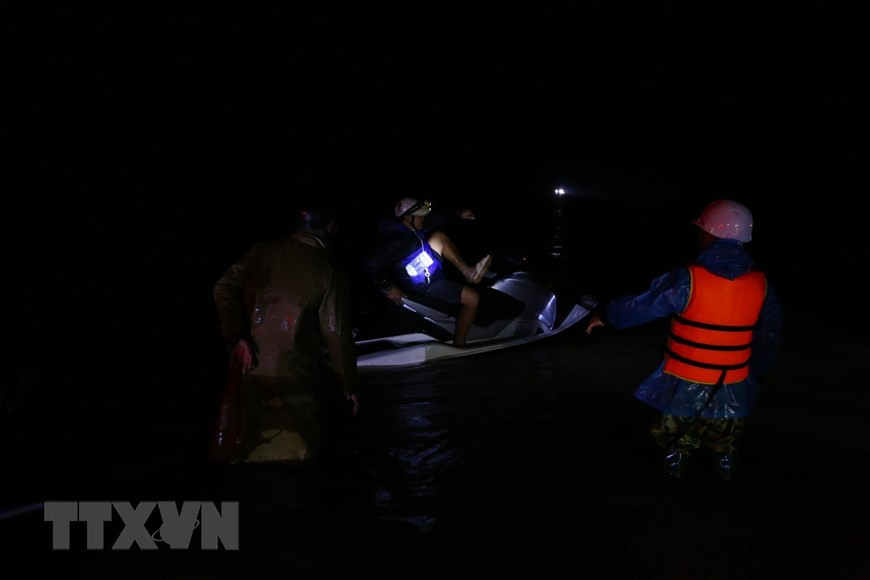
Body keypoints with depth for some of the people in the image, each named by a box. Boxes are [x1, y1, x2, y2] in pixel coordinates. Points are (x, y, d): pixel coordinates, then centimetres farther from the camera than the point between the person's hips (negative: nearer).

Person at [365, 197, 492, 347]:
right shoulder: (398, 240, -31)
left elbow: (436, 220, 15)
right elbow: (372, 264, -35)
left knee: (439, 236, 9)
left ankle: (467, 271, 7)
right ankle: (459, 345, -5)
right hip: (425, 285, -10)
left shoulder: (413, 227, -3)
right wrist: (390, 288, -28)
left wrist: (458, 214, 12)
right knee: (472, 298, -14)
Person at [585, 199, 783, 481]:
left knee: (675, 447, 18)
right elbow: (770, 338, 4)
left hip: (685, 387, -3)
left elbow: (641, 306, -9)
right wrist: (756, 374, 19)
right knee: (725, 450, 21)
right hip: (732, 391, 3)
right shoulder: (760, 284, -6)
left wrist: (605, 315, 8)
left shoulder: (687, 279, -19)